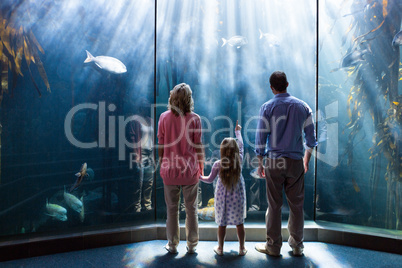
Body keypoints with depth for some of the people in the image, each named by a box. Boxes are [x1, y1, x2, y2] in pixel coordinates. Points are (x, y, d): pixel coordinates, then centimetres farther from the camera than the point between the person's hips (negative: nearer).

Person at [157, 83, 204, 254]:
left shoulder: (164, 117, -4)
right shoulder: (194, 118, -7)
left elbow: (161, 145, 0)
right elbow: (198, 146, -4)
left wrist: (161, 165, 12)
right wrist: (201, 167, 8)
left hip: (170, 171, 1)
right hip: (190, 170, -1)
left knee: (172, 208, 14)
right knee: (191, 208, 14)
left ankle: (172, 245, 26)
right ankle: (192, 245, 26)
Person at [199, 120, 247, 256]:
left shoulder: (218, 164, -14)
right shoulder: (239, 160, -11)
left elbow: (210, 179, -2)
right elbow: (241, 145, 6)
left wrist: (199, 177, 17)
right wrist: (237, 131, 22)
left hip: (222, 197, -1)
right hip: (237, 197, 1)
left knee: (222, 224, 12)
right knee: (239, 223, 13)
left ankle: (220, 248, 28)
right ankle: (242, 248, 27)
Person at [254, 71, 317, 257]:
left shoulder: (267, 107, -4)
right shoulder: (302, 106, 5)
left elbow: (260, 138, -4)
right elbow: (310, 136, 9)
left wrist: (260, 163, 6)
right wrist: (306, 159, 21)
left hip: (274, 162, -2)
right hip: (296, 161, 3)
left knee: (274, 205, 6)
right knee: (296, 205, 12)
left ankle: (273, 246, 19)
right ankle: (297, 246, 25)